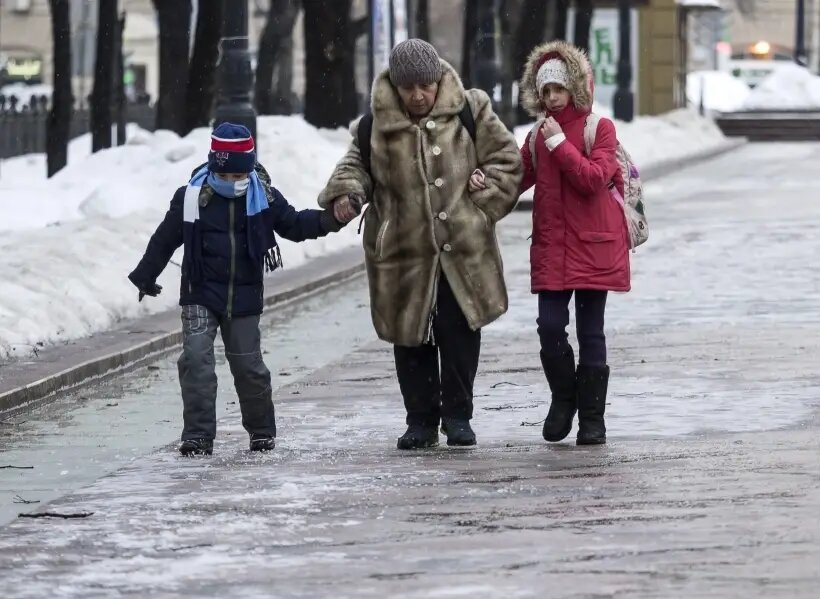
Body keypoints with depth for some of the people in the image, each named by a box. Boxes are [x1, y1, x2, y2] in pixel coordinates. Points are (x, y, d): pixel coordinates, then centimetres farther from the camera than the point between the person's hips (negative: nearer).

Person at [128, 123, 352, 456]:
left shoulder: (263, 198, -2)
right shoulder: (191, 198, -7)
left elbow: (292, 224, 7)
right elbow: (165, 240, 3)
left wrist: (326, 221, -11)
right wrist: (145, 276, 10)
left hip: (244, 298, 1)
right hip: (201, 295, -1)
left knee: (248, 365, 7)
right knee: (196, 360, -12)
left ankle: (262, 430, 25)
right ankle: (198, 436, -9)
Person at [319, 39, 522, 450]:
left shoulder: (469, 113, -3)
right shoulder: (376, 125, -1)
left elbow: (505, 159, 5)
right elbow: (356, 164, 13)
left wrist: (482, 201, -5)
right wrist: (345, 192, -8)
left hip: (463, 252, -1)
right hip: (403, 253, 1)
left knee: (460, 334, 0)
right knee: (411, 339, 5)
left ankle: (457, 416, 14)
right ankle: (421, 420, 17)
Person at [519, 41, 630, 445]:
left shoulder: (600, 129, -2)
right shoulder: (539, 135, 13)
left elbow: (595, 178, -14)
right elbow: (517, 178, 11)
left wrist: (560, 143, -15)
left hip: (593, 245, -3)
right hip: (551, 246, 4)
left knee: (591, 332, 0)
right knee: (550, 327, -6)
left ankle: (592, 419, 7)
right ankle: (563, 399, 16)